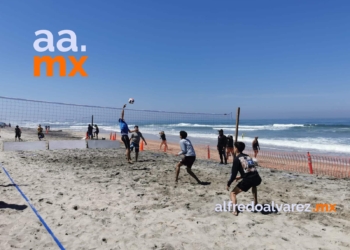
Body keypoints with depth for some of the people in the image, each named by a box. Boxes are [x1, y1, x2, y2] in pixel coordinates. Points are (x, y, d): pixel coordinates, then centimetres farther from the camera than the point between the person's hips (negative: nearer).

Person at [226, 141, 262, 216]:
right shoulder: (248, 156, 21)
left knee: (233, 193, 9)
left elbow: (233, 174, -2)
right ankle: (255, 203, 44)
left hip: (248, 181, -7)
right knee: (253, 185, 43)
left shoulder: (237, 159, 1)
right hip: (257, 179, 7)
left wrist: (228, 184, 10)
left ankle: (235, 210, -11)